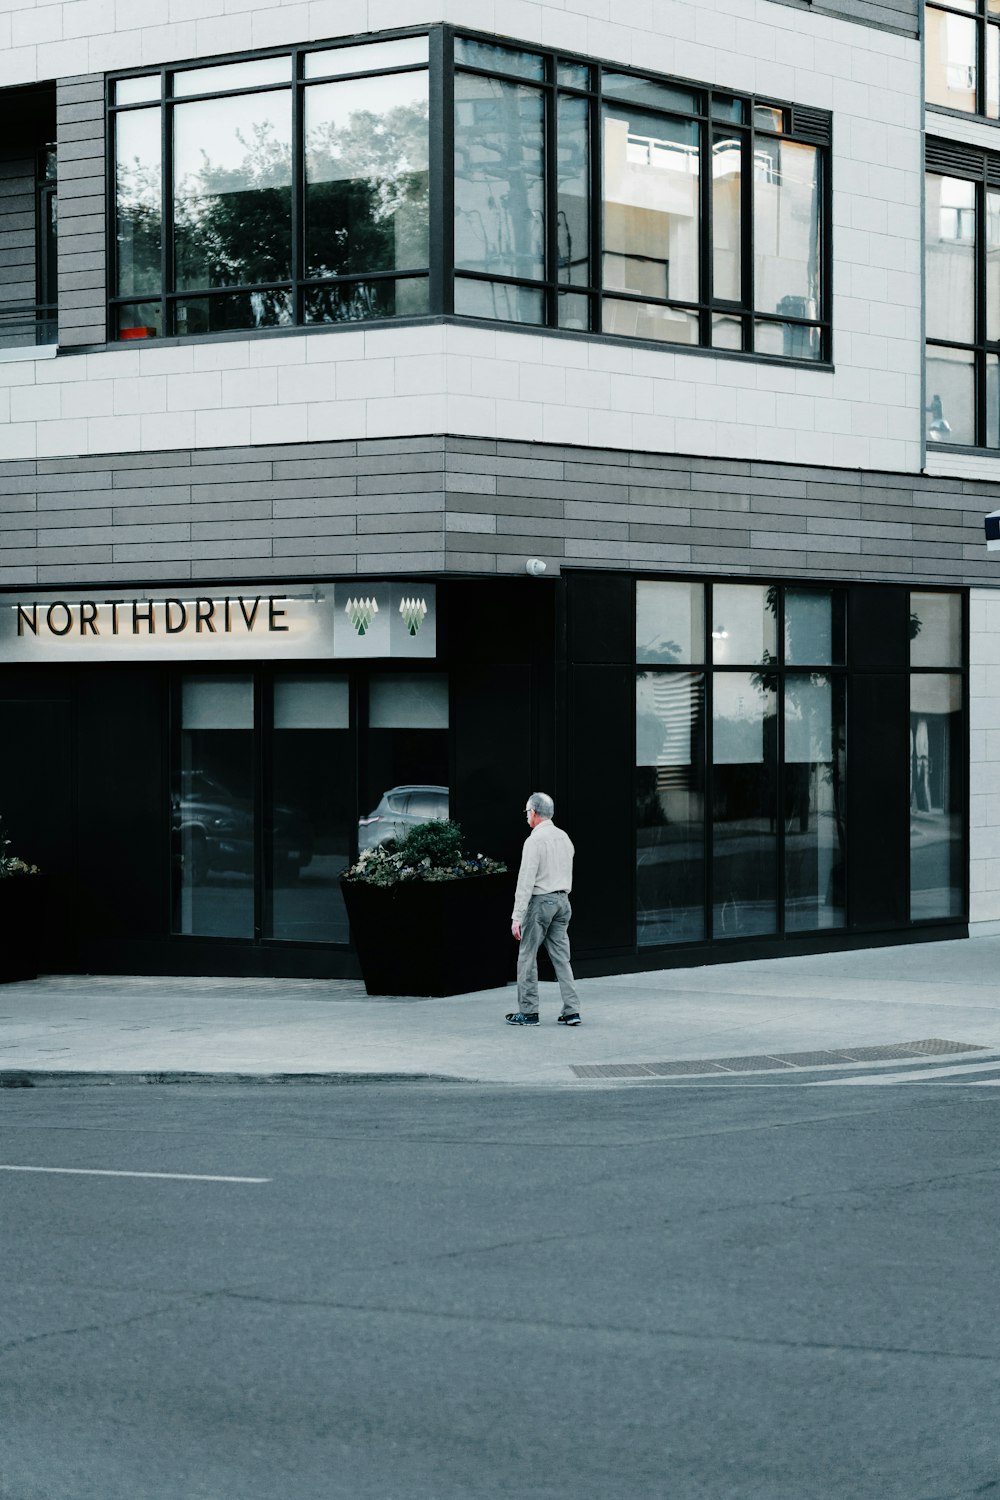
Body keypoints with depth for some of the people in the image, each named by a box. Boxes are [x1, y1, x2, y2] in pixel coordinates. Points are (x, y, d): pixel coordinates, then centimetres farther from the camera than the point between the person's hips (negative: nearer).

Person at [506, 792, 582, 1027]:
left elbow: (526, 881, -17)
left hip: (540, 901, -7)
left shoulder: (534, 841, -13)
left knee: (527, 956, 1)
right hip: (562, 900, 7)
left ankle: (528, 1011, 2)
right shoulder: (564, 838, 11)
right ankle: (571, 1010, 3)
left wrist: (517, 916, -17)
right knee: (561, 957, 8)